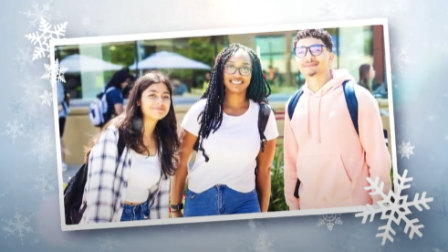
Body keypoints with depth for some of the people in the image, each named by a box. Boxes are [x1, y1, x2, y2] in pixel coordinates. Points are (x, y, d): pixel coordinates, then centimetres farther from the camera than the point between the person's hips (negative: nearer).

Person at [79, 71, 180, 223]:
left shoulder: (164, 142, 0)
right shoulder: (114, 135, -18)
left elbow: (161, 194, 4)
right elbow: (99, 192, -21)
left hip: (144, 215, 6)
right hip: (111, 217, -5)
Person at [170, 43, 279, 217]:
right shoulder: (201, 110, -8)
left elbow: (264, 170, 2)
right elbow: (181, 161, -2)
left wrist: (263, 215, 8)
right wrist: (175, 208, 1)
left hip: (244, 202, 0)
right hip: (200, 201, 0)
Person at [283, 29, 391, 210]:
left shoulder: (358, 97, -11)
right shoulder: (293, 104, 2)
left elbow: (378, 157, -9)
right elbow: (291, 159, 7)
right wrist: (292, 202, 9)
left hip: (354, 205, -3)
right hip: (309, 206, 4)